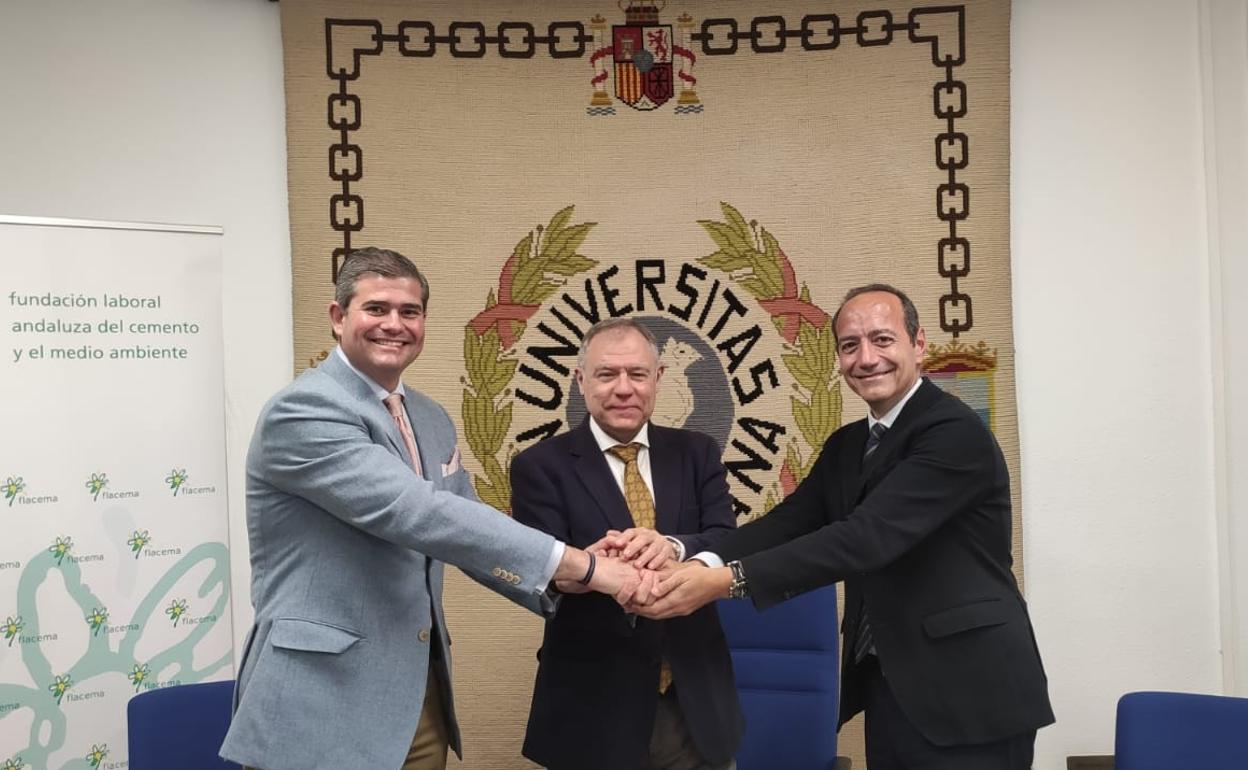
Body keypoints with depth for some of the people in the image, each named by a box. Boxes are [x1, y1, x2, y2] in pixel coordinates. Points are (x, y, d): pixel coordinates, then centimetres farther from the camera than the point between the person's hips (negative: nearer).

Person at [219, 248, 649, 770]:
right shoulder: (301, 411, -15)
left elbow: (464, 526, 13)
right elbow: (415, 513, -26)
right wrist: (580, 564, -26)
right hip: (322, 704, -7)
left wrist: (567, 582, -6)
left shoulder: (432, 420, 11)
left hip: (421, 699, 8)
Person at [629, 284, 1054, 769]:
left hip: (967, 693, -7)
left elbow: (869, 535, -27)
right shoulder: (847, 446, 10)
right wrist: (697, 558, -23)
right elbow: (792, 520, -3)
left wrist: (728, 579, -31)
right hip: (888, 686, 7)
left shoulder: (955, 432, -16)